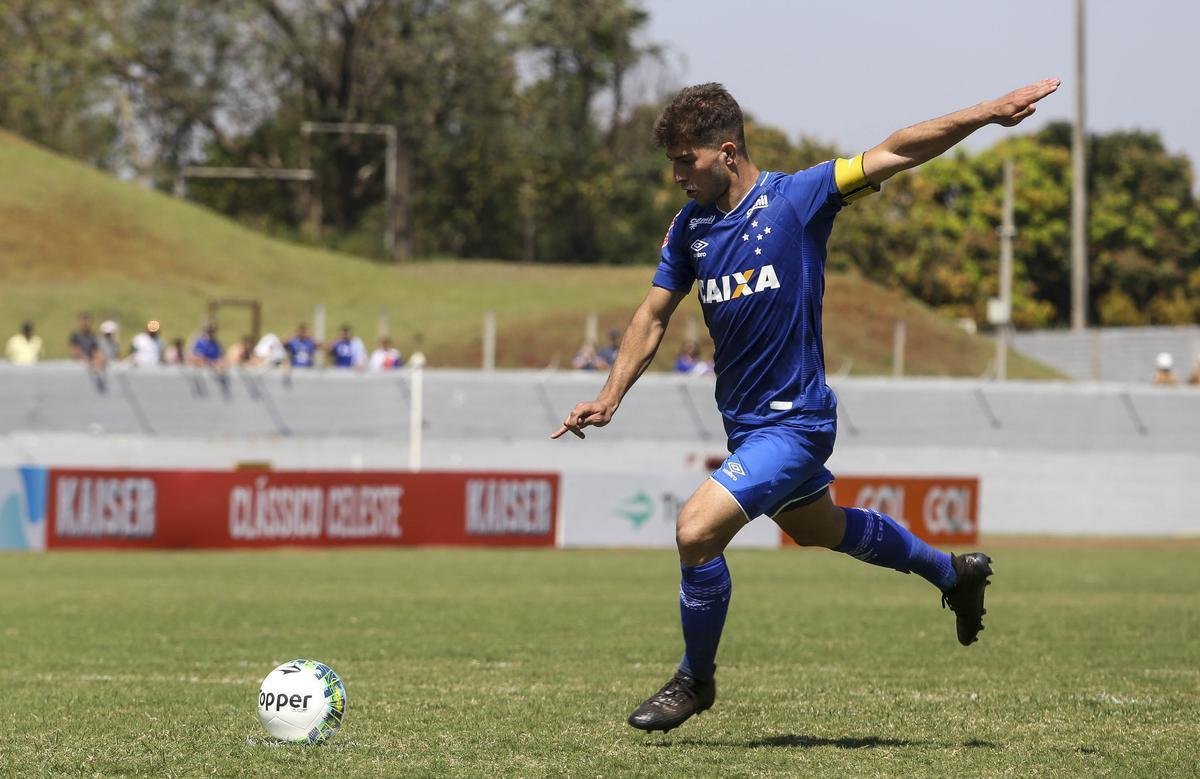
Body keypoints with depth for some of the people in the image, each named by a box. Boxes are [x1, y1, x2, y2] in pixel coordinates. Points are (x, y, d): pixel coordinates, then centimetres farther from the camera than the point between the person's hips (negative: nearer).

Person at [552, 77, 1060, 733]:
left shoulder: (795, 199, -15)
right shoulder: (689, 226, 2)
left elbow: (893, 154, -16)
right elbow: (654, 315, 9)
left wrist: (991, 112, -22)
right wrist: (610, 397, -2)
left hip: (793, 420, -8)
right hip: (744, 423, 8)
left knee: (697, 530, -21)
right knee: (817, 528, 28)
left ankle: (695, 679, 2)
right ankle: (955, 573, 50)